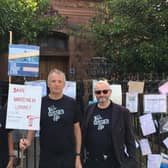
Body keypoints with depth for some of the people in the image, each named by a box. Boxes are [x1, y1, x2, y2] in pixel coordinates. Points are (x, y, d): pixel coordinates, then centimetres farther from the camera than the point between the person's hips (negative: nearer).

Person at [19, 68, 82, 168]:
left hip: (68, 157, 0)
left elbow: (77, 129, 3)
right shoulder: (40, 103, -1)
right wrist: (28, 141, -13)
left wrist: (78, 155, 0)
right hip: (46, 157, 0)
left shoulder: (72, 103, -1)